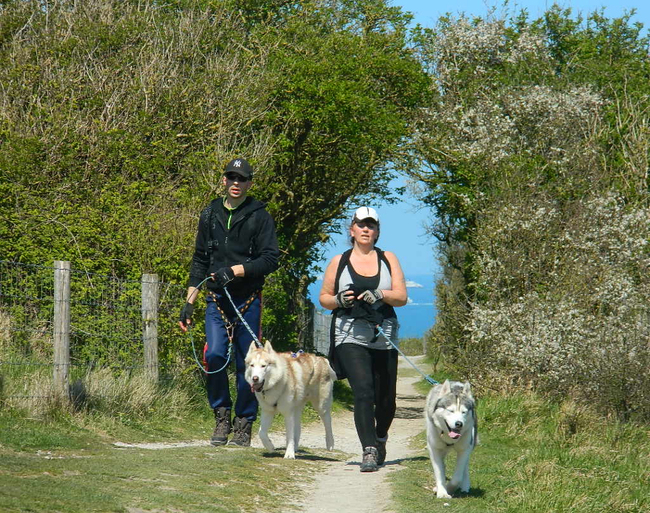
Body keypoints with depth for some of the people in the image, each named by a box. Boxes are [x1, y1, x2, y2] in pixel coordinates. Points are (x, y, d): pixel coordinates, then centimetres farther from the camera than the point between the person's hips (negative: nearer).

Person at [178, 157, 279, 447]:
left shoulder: (259, 217, 1)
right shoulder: (210, 215, 13)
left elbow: (270, 260, -6)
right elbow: (200, 260, 18)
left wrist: (234, 270, -17)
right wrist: (189, 302, 13)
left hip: (248, 300, -2)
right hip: (216, 299, 2)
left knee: (247, 364, 1)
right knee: (214, 355, -15)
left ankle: (243, 425, 12)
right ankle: (222, 416, 2)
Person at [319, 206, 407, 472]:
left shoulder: (388, 259, 11)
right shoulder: (338, 262, 10)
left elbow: (402, 297, 3)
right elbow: (324, 298, 14)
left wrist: (379, 294, -16)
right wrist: (339, 300, -8)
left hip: (384, 338, 2)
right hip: (351, 337, -2)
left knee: (385, 398, 9)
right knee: (363, 392, -20)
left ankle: (380, 438, 38)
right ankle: (369, 451, -23)